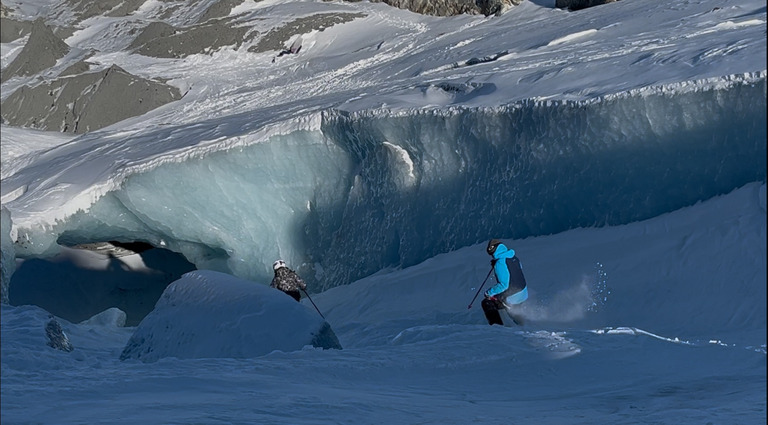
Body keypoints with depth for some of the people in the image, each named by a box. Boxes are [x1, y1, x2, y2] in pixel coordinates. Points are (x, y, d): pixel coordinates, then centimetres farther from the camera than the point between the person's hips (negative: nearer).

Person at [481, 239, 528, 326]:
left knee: (486, 304, 7)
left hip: (511, 298, -8)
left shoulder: (500, 263, -25)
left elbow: (503, 285, -27)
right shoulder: (514, 257, 0)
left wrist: (489, 292, -16)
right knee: (511, 309, 35)